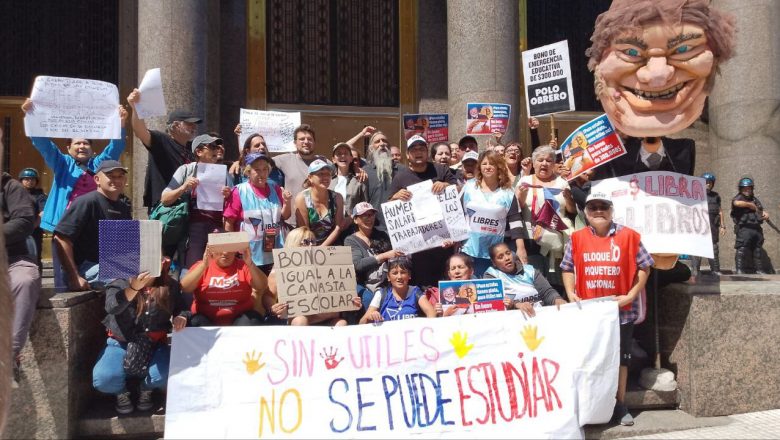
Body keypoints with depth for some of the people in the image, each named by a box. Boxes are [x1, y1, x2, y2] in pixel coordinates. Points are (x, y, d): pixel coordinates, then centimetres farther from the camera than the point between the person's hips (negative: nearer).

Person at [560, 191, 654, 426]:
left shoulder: (629, 236, -3)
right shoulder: (577, 239, 3)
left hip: (621, 311, -1)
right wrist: (571, 294, -5)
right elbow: (568, 269, 9)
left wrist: (630, 295, -9)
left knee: (621, 357, 9)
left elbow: (643, 268, 0)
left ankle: (619, 405, 23)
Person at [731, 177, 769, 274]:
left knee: (757, 250, 12)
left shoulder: (755, 199, 21)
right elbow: (737, 203, -25)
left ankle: (759, 269, 21)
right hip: (744, 228, -7)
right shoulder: (738, 198, 0)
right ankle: (740, 270, -10)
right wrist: (751, 205, -12)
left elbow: (761, 211, 23)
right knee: (742, 249, -11)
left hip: (757, 228, 7)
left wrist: (765, 214, -2)